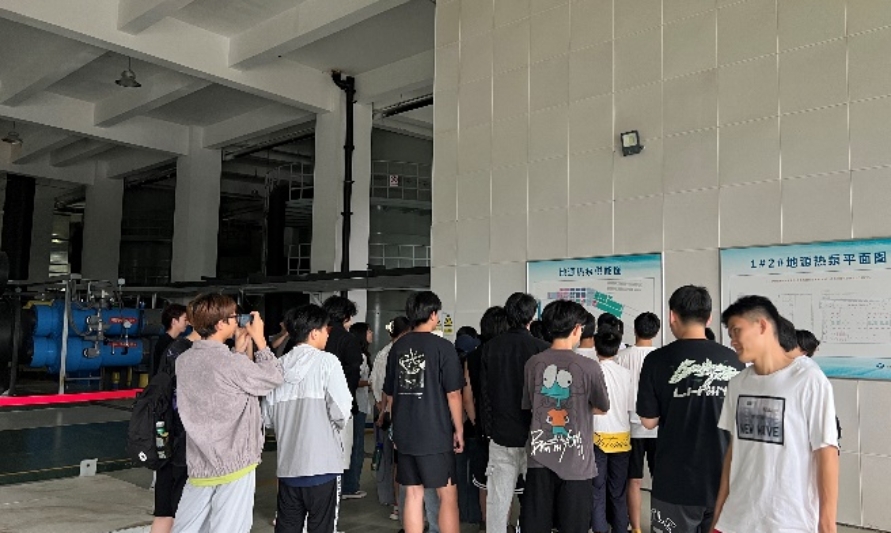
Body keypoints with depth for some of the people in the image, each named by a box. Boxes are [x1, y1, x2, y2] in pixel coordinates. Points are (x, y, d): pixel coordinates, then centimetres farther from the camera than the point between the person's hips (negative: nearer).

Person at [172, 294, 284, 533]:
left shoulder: (184, 361, 3)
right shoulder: (233, 363, -20)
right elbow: (275, 377, -6)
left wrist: (240, 350, 14)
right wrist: (259, 339, 1)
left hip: (199, 466, 7)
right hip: (234, 464, -7)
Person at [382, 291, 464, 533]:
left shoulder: (397, 347, 6)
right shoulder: (442, 347, -10)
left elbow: (389, 395, 12)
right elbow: (453, 394, -9)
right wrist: (459, 429, 2)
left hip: (404, 434, 5)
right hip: (435, 434, -5)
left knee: (413, 494, 12)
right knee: (448, 495, 4)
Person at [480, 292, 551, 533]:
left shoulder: (490, 348, 1)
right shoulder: (541, 349, -11)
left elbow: (484, 391, 5)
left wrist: (488, 428, 14)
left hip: (500, 432, 3)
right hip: (533, 434, -3)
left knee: (497, 496, 8)